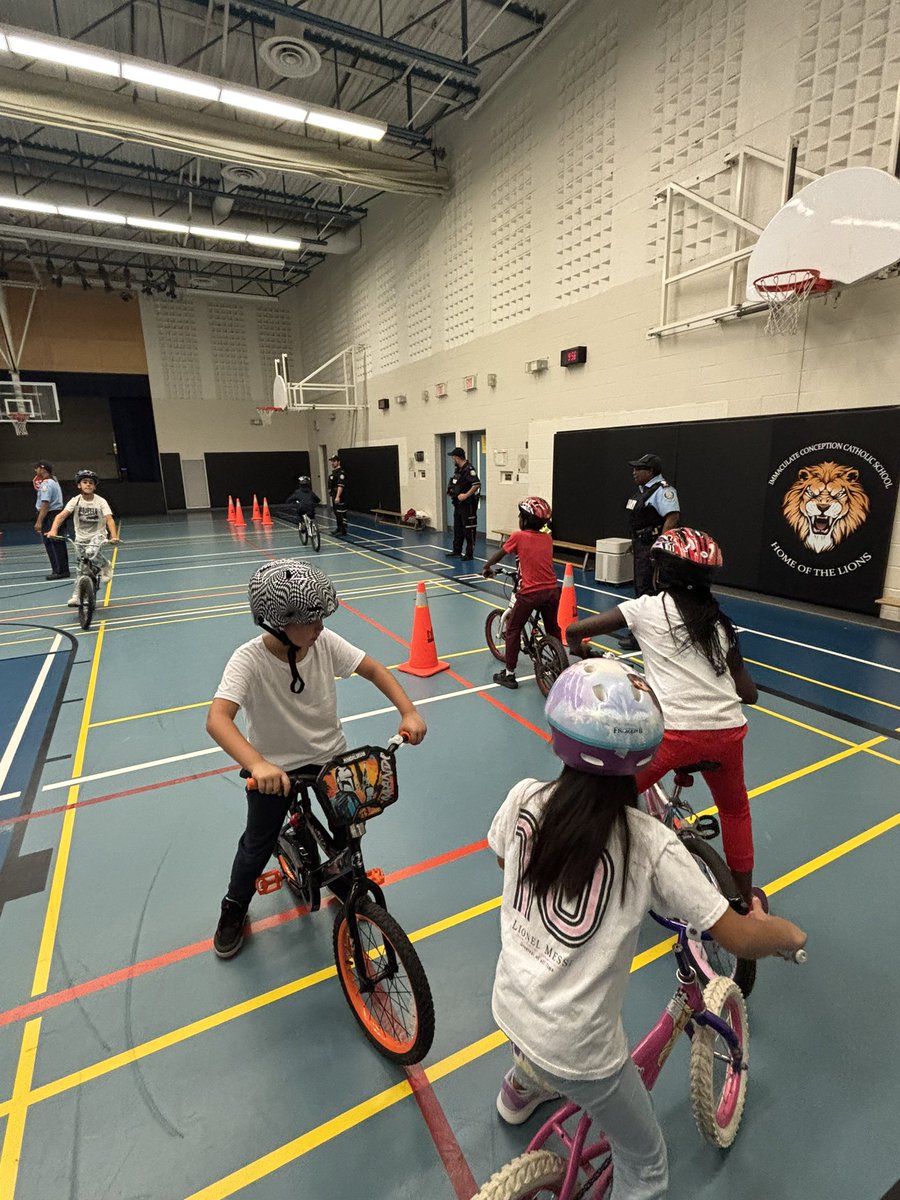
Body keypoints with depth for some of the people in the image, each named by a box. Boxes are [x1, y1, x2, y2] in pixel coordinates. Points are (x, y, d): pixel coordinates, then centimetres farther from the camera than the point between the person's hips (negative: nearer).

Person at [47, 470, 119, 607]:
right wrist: (53, 530, -32)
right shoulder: (75, 500, -5)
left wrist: (114, 536, -36)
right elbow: (61, 515, -15)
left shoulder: (100, 501, -8)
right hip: (81, 538, 1)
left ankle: (104, 566, 1)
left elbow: (109, 519, -19)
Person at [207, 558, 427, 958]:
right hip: (274, 767, -2)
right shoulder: (249, 659, -27)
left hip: (330, 755, 3)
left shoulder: (325, 642, -17)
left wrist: (408, 712, -23)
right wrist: (258, 765, -53)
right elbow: (218, 719, -37)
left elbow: (373, 669, -10)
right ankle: (234, 907, 43)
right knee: (258, 844, 11)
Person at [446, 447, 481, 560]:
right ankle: (457, 551, 28)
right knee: (457, 529, 17)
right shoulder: (458, 469, 11)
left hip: (467, 505, -10)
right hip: (458, 504, 10)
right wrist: (451, 491, 10)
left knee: (469, 530, -2)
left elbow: (477, 484, -27)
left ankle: (469, 554, 4)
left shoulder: (468, 469, -17)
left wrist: (466, 495, -26)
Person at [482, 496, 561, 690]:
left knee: (513, 630, 11)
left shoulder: (519, 537, -3)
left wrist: (487, 568, 25)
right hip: (551, 591, 5)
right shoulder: (548, 538, 9)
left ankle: (509, 674, 13)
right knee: (553, 630, 23)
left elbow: (498, 555, 7)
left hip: (530, 593, -4)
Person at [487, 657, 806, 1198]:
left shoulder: (525, 799, -16)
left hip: (511, 1007, 5)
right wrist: (788, 931, 4)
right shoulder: (649, 843, -26)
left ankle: (522, 1090, 68)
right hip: (580, 1050, -4)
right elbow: (743, 939, -18)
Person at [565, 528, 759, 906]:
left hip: (674, 731, -5)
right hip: (727, 731, 5)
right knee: (734, 807, 34)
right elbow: (749, 693, 13)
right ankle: (745, 895, 47)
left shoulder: (646, 608, 3)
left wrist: (580, 650, 21)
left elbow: (574, 630, 0)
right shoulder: (720, 622, 15)